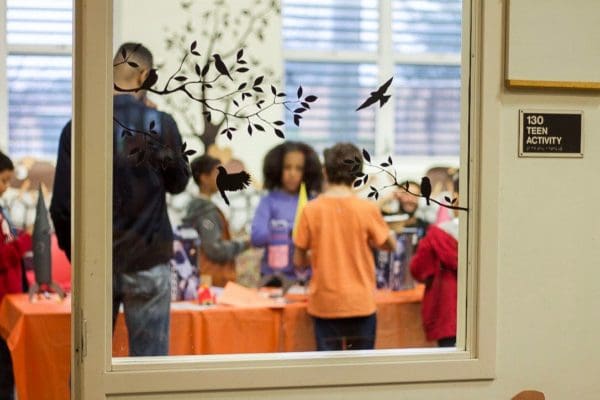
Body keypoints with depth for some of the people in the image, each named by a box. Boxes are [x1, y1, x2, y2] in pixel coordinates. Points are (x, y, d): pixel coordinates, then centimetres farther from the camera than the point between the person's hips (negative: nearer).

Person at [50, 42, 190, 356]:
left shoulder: (77, 128, -5)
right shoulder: (160, 125, -8)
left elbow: (61, 204, -3)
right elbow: (178, 183, 7)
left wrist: (72, 250, 11)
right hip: (147, 260, -2)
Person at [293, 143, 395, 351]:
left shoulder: (311, 210, -6)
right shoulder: (367, 209, -8)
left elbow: (299, 261, 0)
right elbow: (390, 244, 6)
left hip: (325, 304, 1)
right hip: (360, 302, 0)